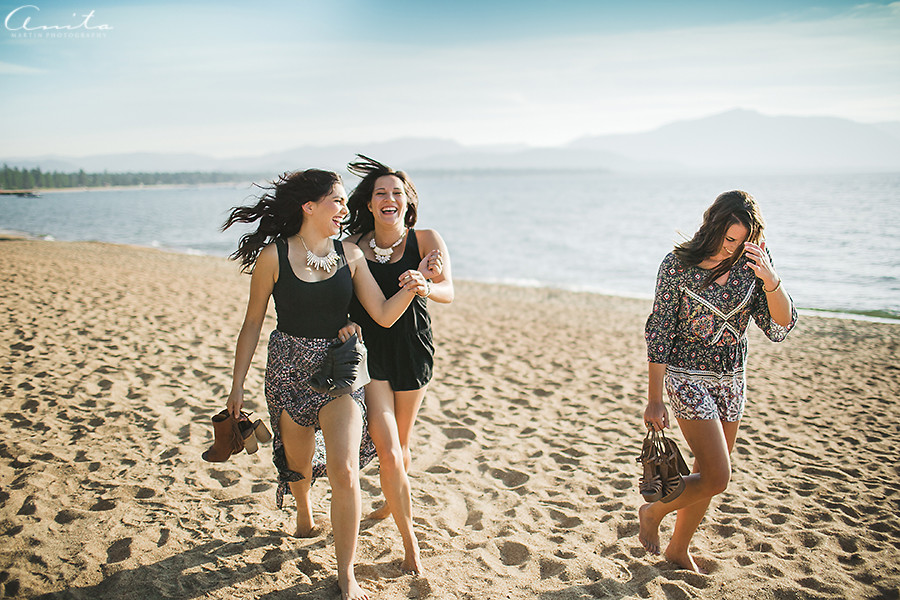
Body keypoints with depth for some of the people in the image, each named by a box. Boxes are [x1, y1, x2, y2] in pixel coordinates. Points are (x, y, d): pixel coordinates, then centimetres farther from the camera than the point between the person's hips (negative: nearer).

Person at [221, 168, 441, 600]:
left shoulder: (350, 255, -1)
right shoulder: (273, 256, -7)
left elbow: (384, 315, -4)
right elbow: (253, 323, 0)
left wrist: (410, 287, -23)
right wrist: (237, 384, 1)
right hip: (289, 369, 0)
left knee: (344, 472, -11)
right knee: (297, 462, 17)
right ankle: (304, 515, 54)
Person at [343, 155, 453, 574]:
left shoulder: (426, 240, -6)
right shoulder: (353, 246, -3)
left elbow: (448, 292, -18)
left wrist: (423, 285, -39)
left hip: (412, 354, 1)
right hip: (368, 354, 0)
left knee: (400, 446, 18)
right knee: (387, 452, -9)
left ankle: (392, 502, 49)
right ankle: (410, 544, 7)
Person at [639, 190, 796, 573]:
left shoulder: (751, 264, -4)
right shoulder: (677, 265, -15)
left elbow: (779, 329, -7)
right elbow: (658, 332, -11)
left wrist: (770, 280, -24)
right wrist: (654, 398, -12)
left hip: (732, 380, 5)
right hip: (688, 378, -5)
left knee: (708, 473, 13)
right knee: (717, 477, -11)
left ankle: (679, 549, 33)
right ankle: (653, 511, 17)